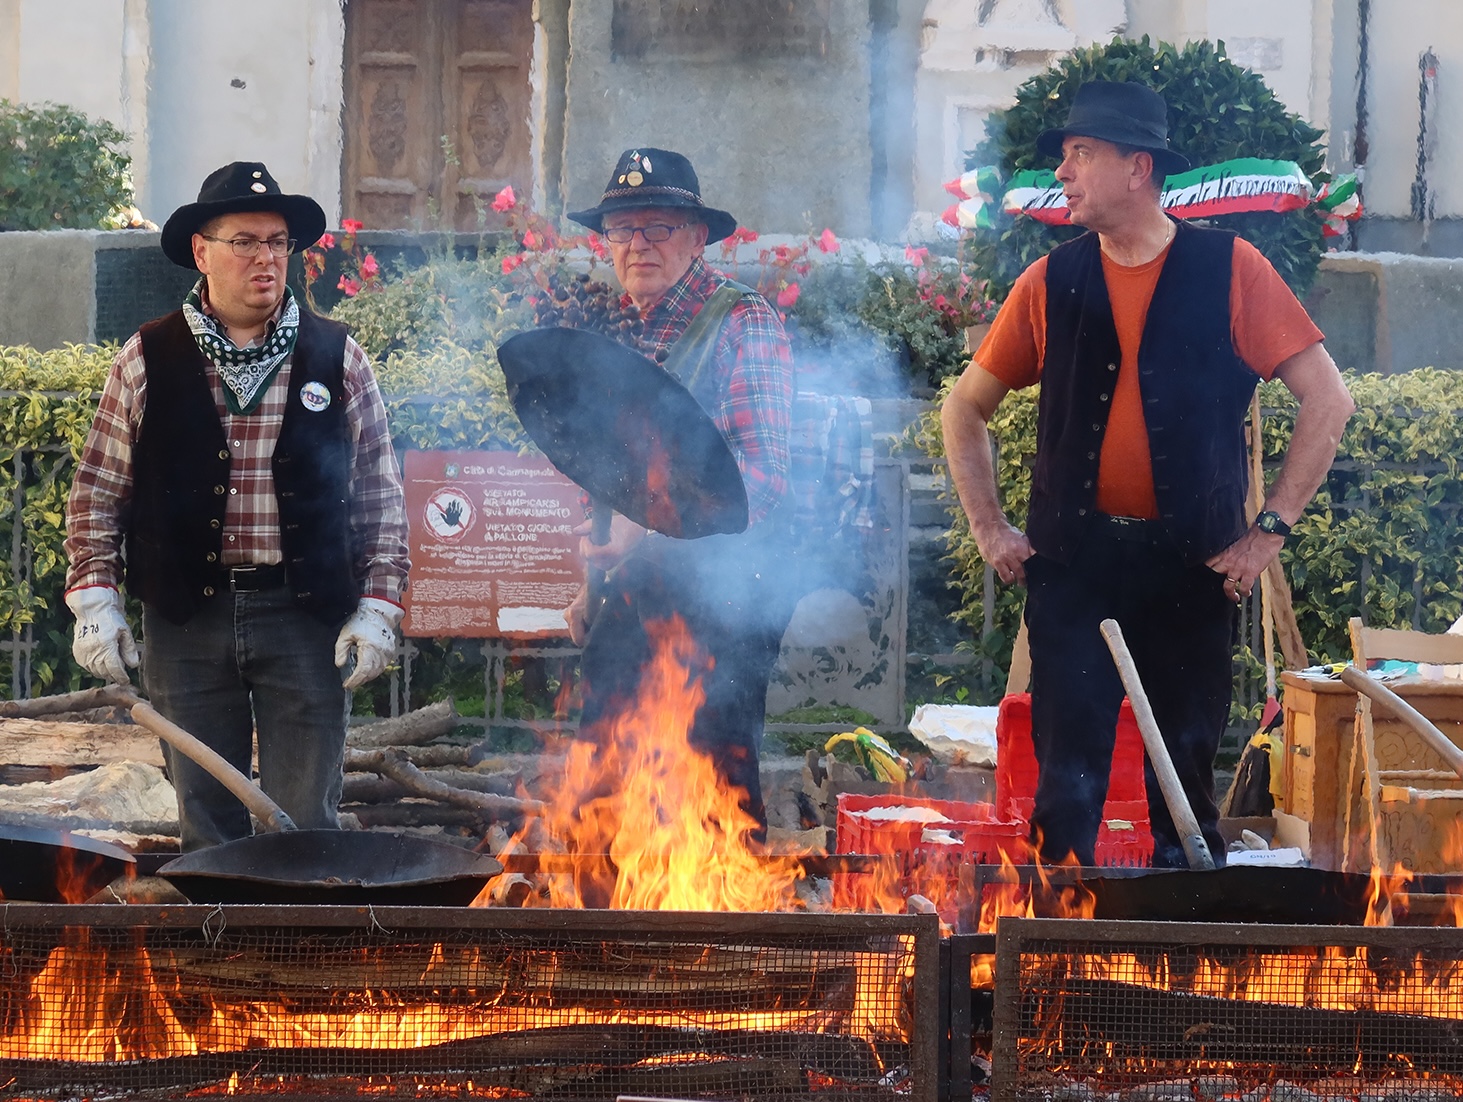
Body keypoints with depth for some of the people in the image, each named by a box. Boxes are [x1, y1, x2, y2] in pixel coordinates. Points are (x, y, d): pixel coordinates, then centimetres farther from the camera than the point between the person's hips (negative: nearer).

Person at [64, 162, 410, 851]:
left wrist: (377, 608, 0)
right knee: (206, 823, 7)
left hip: (306, 617, 0)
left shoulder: (337, 358, 5)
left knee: (305, 821, 1)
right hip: (186, 618, 0)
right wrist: (95, 601, -3)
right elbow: (97, 490, 7)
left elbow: (381, 494, 8)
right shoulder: (148, 360, 4)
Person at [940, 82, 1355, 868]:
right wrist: (988, 527, 7)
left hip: (1192, 566, -1)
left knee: (1185, 776, 7)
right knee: (1068, 784, -4)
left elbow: (1328, 400, 0)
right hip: (1072, 560, 1)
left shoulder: (1229, 271, -1)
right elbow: (966, 406, 16)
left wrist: (1270, 529, -5)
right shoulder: (1052, 282, 5)